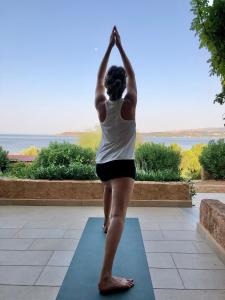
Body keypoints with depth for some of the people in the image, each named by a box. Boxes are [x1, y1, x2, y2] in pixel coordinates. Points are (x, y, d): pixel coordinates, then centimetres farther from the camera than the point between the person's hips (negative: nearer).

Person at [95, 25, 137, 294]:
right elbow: (132, 74, 7)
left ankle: (106, 223, 57)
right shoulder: (129, 104, -7)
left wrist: (109, 47, 14)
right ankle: (106, 277, -24)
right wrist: (120, 46, 12)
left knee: (108, 188, 37)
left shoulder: (101, 105, -1)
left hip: (101, 163, 6)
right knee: (119, 214, -16)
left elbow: (98, 77, 12)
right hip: (123, 164, -5)